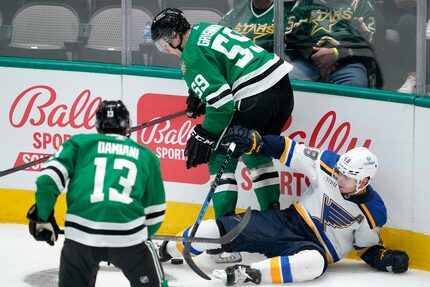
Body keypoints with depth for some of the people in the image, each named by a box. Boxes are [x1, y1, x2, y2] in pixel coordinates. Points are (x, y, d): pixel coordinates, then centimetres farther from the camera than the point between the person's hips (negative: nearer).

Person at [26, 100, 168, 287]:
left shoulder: (79, 143, 17)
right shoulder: (146, 156, 21)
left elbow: (49, 177, 4)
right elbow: (155, 212, 22)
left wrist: (43, 217, 16)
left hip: (81, 235, 0)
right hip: (130, 234, 0)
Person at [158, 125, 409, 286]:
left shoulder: (374, 212, -9)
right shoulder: (328, 164, -8)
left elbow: (366, 246, 6)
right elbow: (288, 150, -1)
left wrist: (384, 258, -14)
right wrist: (253, 141, -11)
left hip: (319, 247, -3)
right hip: (289, 221, 3)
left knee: (315, 262, -43)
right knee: (224, 229, -11)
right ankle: (165, 250, 9)